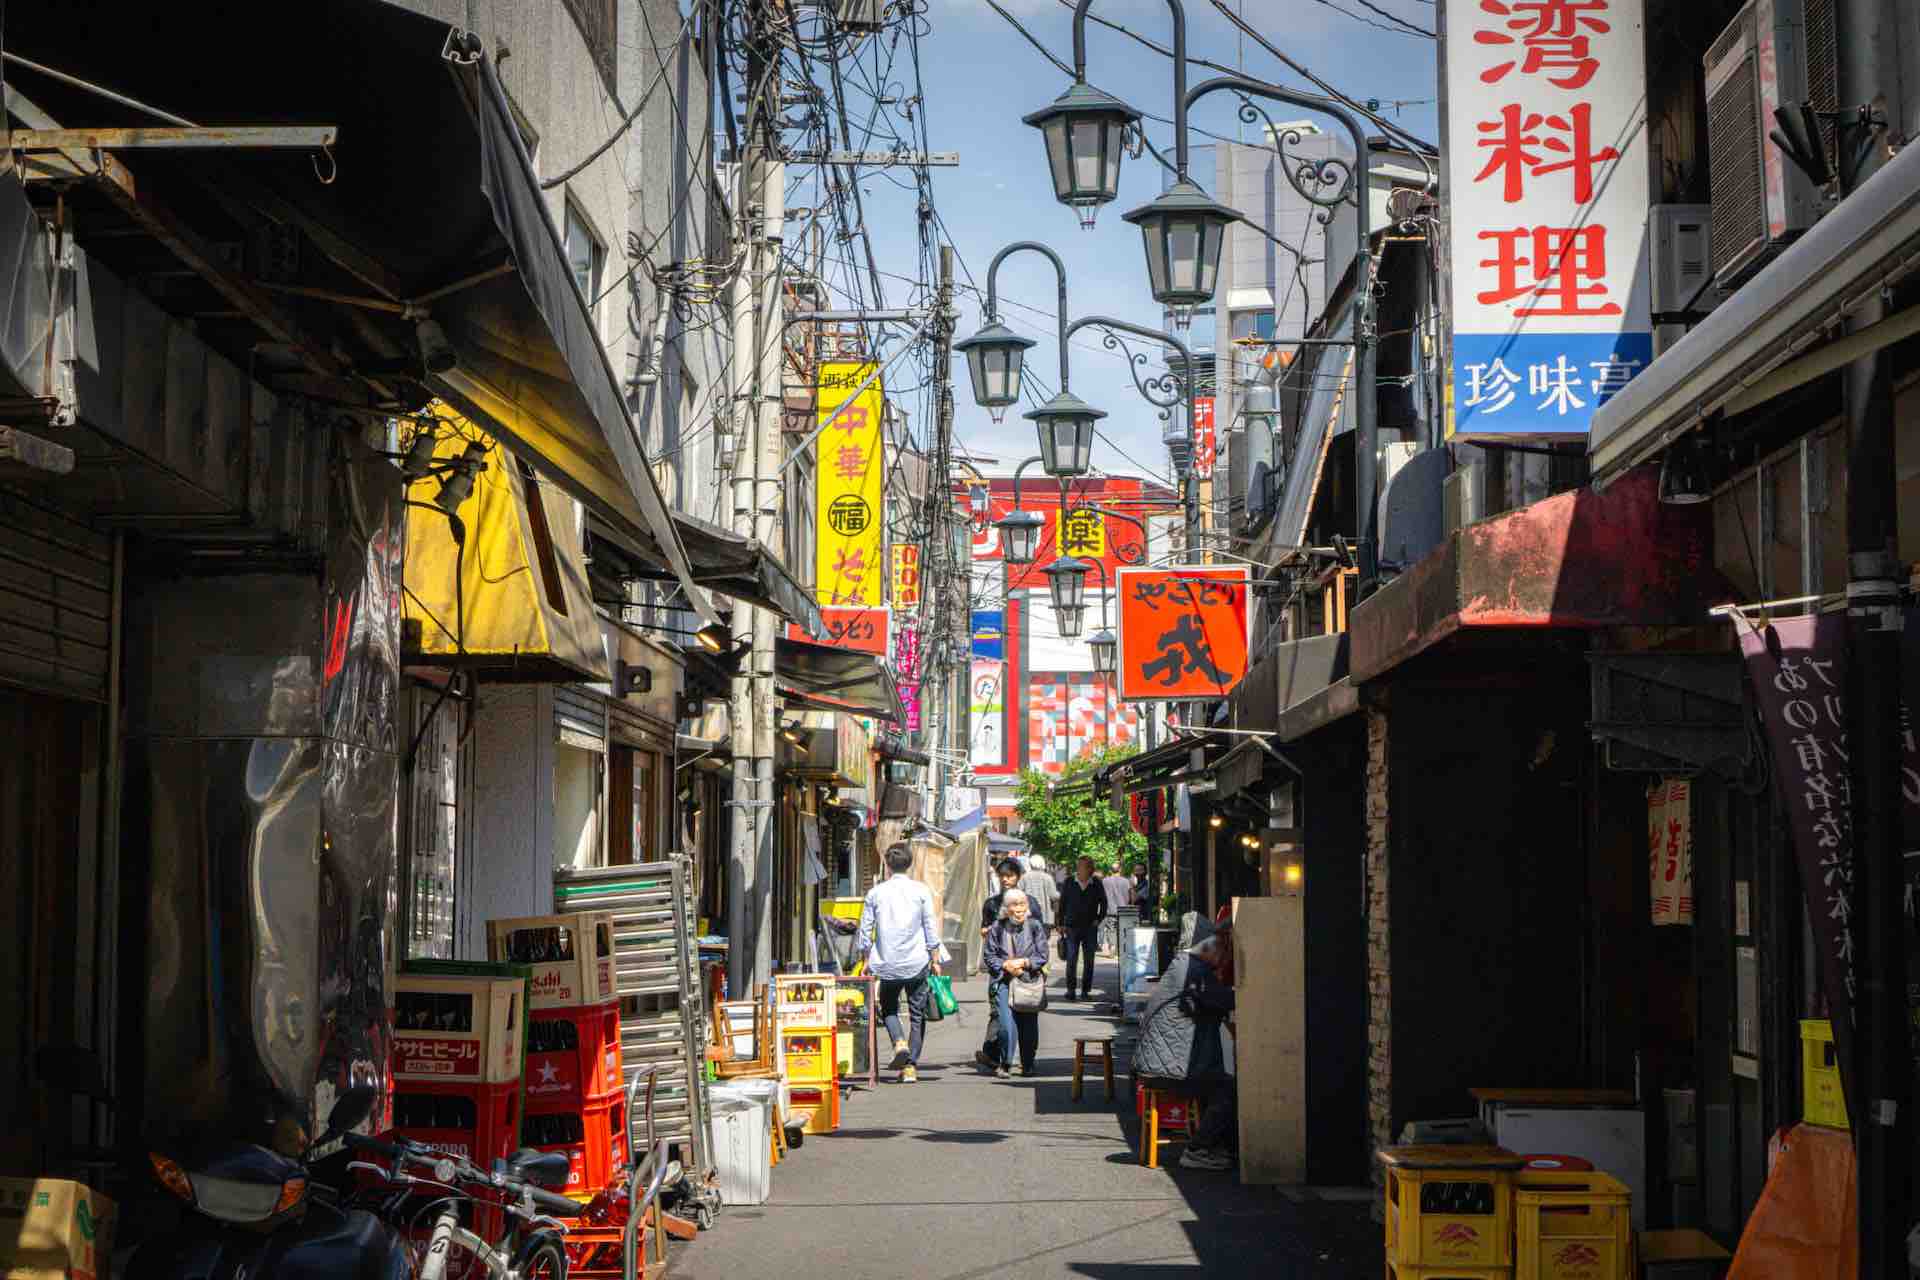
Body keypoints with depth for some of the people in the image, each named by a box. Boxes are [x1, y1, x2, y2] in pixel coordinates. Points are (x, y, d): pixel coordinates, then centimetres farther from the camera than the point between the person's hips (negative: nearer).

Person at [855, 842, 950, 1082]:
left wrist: (867, 961, 15)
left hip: (886, 964, 1)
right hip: (917, 963, 0)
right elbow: (930, 928, 0)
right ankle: (911, 1066, 2)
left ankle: (899, 1042, -7)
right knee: (917, 1014, 8)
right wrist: (936, 960, 7)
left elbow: (865, 930, 4)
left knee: (888, 1008, 20)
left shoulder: (876, 893, 1)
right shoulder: (920, 891, -1)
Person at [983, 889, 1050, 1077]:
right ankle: (1004, 1064, -1)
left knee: (1028, 1024, 2)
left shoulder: (1035, 926, 3)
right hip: (1005, 981, -1)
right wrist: (1005, 965, -10)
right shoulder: (998, 929, 4)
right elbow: (990, 957, 6)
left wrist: (1023, 962, -12)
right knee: (1007, 1025, -14)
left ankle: (1028, 1064, 20)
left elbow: (1042, 956, 2)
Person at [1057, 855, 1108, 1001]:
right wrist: (1061, 924, 3)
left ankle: (1086, 990, 11)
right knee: (1071, 959, -8)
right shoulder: (1069, 883, 2)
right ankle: (1070, 990, -3)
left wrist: (1098, 919, 4)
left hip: (1090, 928, 1)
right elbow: (1062, 903, 6)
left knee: (1089, 961, 3)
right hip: (1072, 927, -1)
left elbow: (1103, 903, 14)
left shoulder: (1096, 884, 4)